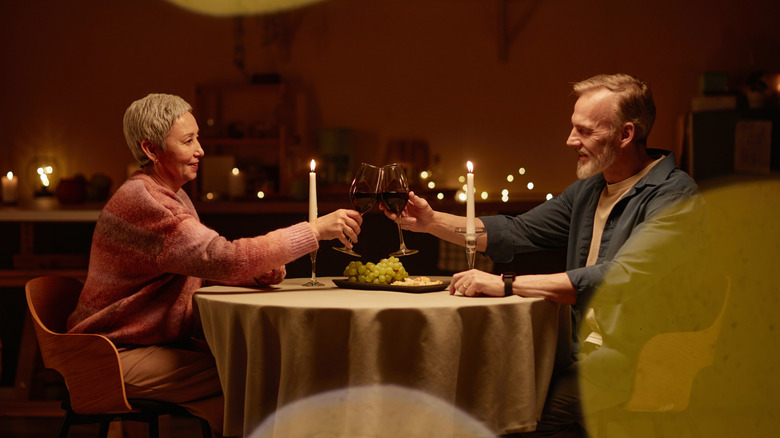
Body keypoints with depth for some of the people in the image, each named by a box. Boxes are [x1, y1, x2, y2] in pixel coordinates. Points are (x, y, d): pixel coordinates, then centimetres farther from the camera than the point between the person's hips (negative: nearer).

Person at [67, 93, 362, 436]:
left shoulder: (174, 197, 14)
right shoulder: (142, 200, -21)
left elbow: (207, 265, 13)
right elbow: (222, 258, -29)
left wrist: (260, 272, -10)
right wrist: (316, 230, -28)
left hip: (160, 341, 9)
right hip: (121, 356, -9)